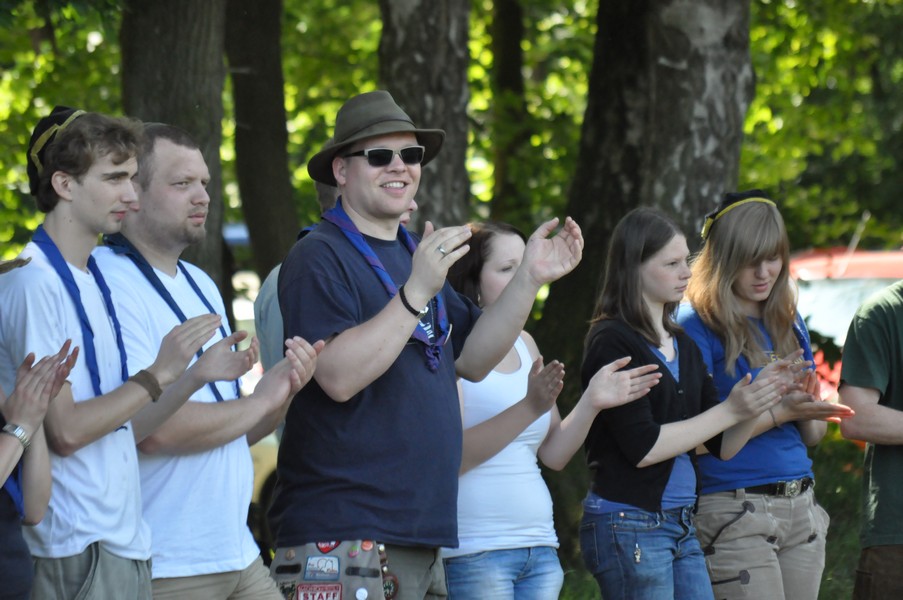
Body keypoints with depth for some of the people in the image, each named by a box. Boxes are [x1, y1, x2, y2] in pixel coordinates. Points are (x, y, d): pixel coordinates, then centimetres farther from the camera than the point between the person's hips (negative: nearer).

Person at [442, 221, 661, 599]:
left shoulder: (524, 344, 14)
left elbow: (553, 454, 15)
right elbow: (451, 455, -20)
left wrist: (592, 402, 0)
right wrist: (530, 407, -28)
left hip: (539, 550, 7)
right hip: (474, 553, -7)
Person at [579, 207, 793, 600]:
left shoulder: (683, 346, 14)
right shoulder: (613, 343, -9)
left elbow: (723, 447, 13)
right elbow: (643, 447, -16)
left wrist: (756, 403, -6)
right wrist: (729, 410, -14)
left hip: (682, 525, 8)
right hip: (628, 525, -8)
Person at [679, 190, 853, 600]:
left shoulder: (790, 323, 15)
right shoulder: (696, 325, -6)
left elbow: (813, 434, 16)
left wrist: (810, 408, -6)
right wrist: (781, 411, -18)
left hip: (801, 505, 7)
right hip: (735, 512, -7)